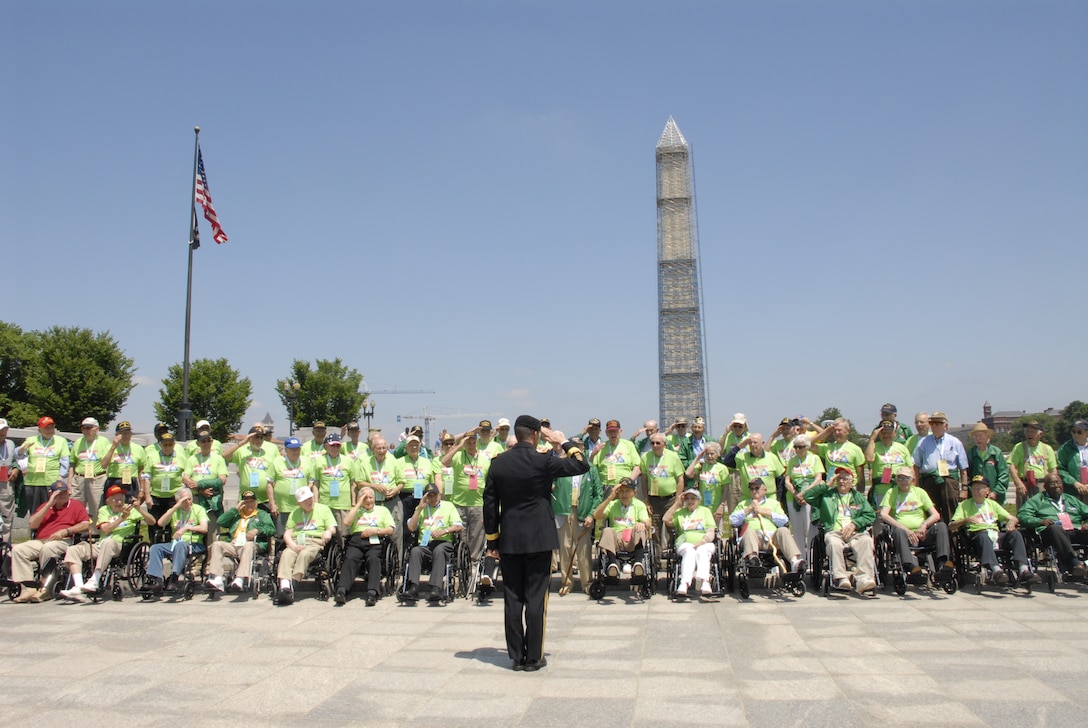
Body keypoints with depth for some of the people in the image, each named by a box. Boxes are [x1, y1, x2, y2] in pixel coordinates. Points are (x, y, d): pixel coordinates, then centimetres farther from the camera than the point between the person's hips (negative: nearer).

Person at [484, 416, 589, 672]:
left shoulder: (498, 463, 2)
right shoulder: (543, 461, -11)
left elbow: (490, 503, 5)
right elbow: (582, 466, -3)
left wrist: (492, 541, 12)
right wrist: (564, 443, 9)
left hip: (508, 541, 4)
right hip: (538, 540, -4)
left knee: (513, 599, 9)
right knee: (536, 599, 3)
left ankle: (516, 657, 15)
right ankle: (533, 657, 8)